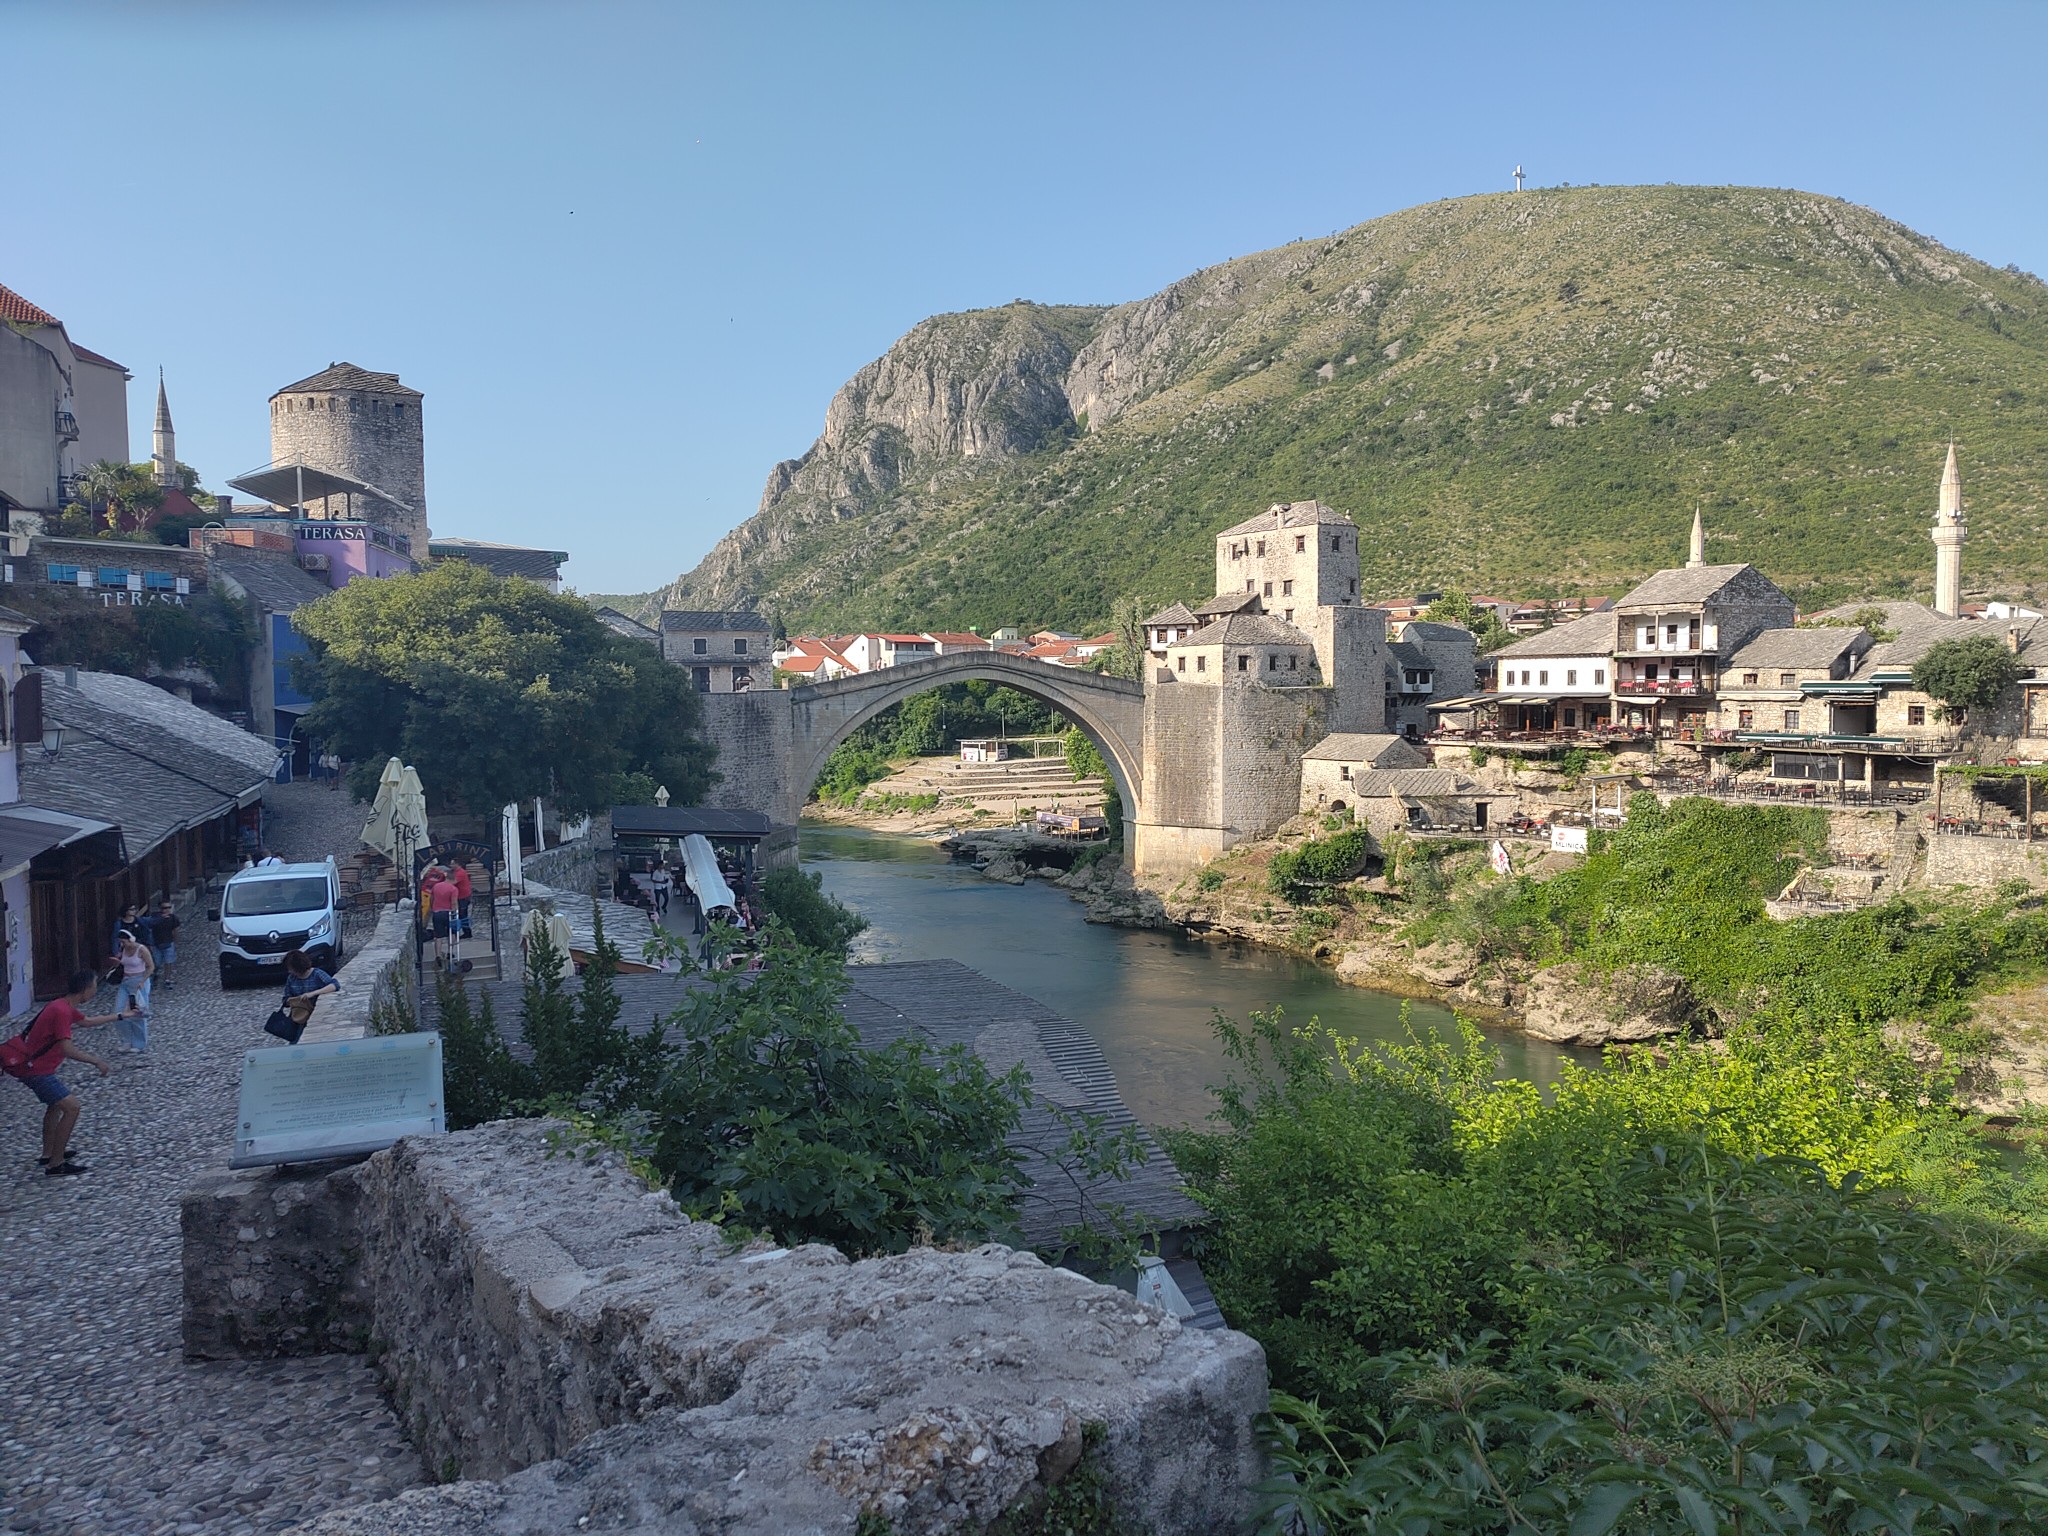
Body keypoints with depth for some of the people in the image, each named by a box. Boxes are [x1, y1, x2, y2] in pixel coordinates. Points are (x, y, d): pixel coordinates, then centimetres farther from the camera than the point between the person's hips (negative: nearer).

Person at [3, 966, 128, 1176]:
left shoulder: (66, 1007, 7)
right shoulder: (62, 1011, -25)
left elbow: (86, 1022, 28)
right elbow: (68, 1050, -29)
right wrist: (97, 1061, -20)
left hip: (33, 1064, 11)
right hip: (36, 1070, -11)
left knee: (56, 1103, 28)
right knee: (71, 1107, -13)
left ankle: (49, 1153, 39)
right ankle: (55, 1164, -8)